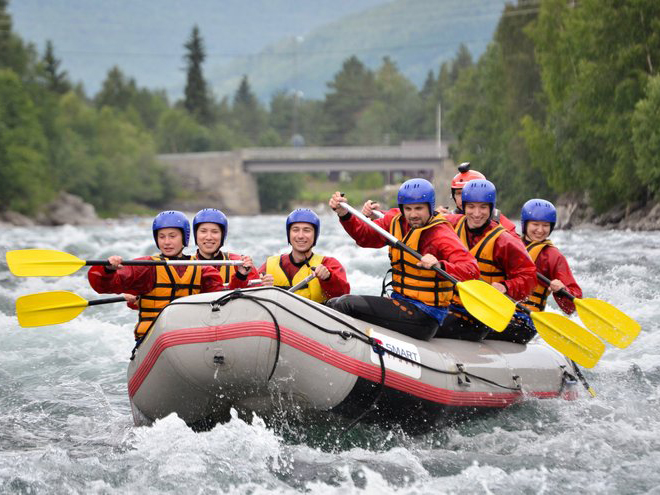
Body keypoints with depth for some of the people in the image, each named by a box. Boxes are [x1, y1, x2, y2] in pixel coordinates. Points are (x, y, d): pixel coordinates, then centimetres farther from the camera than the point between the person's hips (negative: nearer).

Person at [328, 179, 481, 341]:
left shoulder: (442, 235, -18)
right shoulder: (396, 221, 4)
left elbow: (472, 271, -27)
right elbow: (365, 236, 16)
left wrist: (440, 266, -45)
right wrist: (344, 214, -1)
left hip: (424, 316, -8)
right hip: (400, 302, 8)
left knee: (345, 305, -14)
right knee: (334, 304, 14)